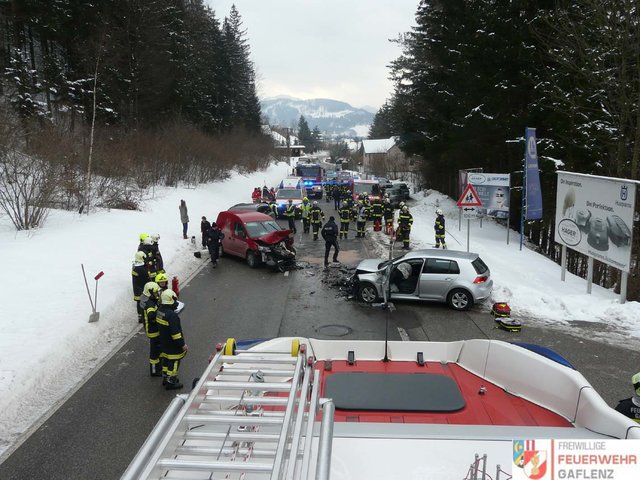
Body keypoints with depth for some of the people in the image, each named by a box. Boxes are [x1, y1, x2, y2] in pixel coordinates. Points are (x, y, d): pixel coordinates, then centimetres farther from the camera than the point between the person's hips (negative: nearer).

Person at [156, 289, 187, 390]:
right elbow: (175, 332, -27)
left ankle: (165, 378, 37)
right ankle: (171, 382, 16)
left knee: (166, 360, 23)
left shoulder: (159, 311, -1)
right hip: (173, 345, -9)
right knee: (173, 362, 6)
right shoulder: (172, 315, -29)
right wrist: (182, 344, -19)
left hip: (164, 343, 9)